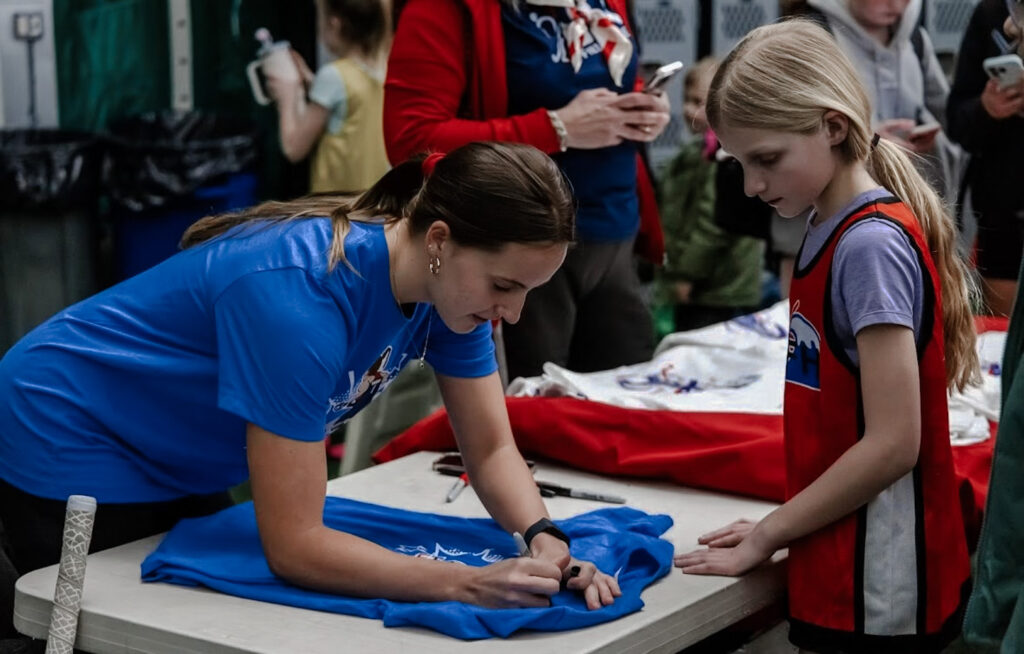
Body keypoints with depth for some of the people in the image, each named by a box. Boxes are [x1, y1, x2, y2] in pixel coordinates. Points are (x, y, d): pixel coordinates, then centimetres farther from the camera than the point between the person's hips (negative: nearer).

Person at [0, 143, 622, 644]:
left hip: (182, 466, 8)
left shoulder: (454, 279, -15)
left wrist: (545, 540, -25)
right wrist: (468, 583, -43)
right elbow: (293, 546, -37)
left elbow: (492, 450, -7)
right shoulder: (303, 295, -38)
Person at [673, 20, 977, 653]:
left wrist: (767, 535, -12)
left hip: (877, 596, -8)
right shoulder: (834, 232, 8)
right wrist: (781, 526, 3)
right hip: (842, 572, 8)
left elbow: (893, 443, -20)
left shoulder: (871, 245, -18)